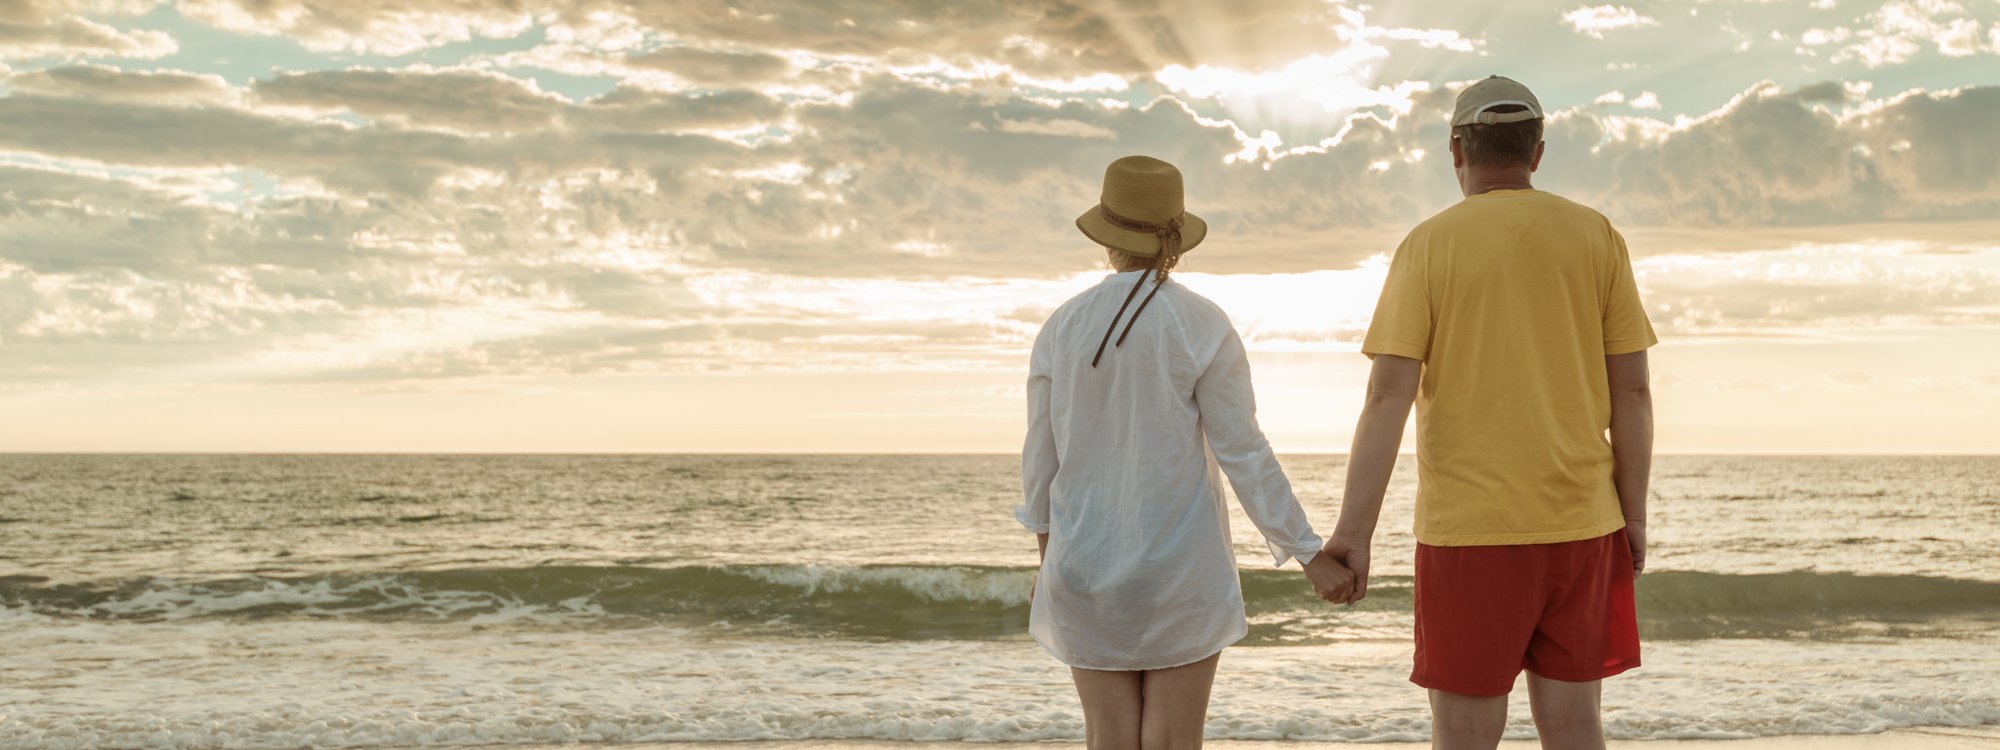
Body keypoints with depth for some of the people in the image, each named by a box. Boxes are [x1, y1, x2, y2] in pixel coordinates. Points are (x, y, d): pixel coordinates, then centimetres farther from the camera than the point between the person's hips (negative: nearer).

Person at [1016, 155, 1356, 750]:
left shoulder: (1061, 328, 0)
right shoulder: (1202, 326, -10)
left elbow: (1041, 457, 5)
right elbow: (1243, 453, -12)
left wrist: (1046, 556, 20)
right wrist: (1310, 555, -6)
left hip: (1088, 567, 3)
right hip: (1180, 566, -3)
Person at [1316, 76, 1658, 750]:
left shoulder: (1429, 245, -4)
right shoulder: (1596, 237, 3)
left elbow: (1388, 396, -11)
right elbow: (1631, 389, 3)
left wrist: (1354, 531, -11)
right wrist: (1634, 516, 10)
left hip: (1469, 529, -3)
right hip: (1580, 521, 3)